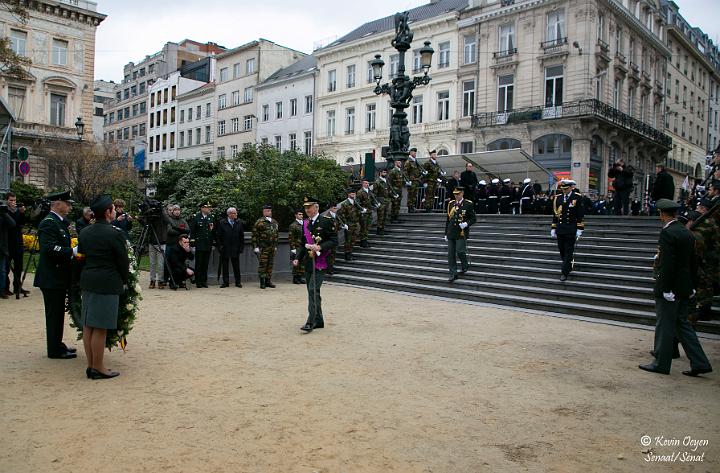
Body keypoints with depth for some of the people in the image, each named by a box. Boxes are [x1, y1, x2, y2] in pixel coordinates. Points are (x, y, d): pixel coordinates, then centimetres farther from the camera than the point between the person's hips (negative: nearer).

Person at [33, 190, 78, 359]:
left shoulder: (59, 222, 15)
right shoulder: (49, 223, -16)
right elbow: (50, 248, -28)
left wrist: (74, 251, 8)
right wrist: (73, 251, -27)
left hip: (58, 277, 10)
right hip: (51, 278, -10)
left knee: (57, 313, 17)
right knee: (54, 314, -1)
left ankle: (57, 345, 28)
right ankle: (55, 350, 7)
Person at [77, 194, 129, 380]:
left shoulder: (84, 233, 8)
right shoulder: (115, 234, -13)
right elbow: (123, 261, -9)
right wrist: (123, 282, 6)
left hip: (87, 282, 8)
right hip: (108, 284, -8)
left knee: (88, 326, 12)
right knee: (100, 328, -2)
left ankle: (91, 365, 21)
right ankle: (98, 368, 6)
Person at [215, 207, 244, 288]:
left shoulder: (239, 223, 5)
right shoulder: (222, 223, -2)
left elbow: (242, 236, 8)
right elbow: (217, 236, 0)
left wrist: (241, 247, 2)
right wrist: (219, 246, -7)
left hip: (235, 249, 1)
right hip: (225, 249, -1)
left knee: (236, 266, 5)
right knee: (225, 266, 5)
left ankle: (238, 282, 13)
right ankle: (225, 282, 13)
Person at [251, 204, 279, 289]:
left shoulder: (274, 222, 13)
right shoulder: (260, 222, -7)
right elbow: (255, 235, -7)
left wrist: (275, 246, 17)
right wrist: (256, 247, -11)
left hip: (272, 247, 6)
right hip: (263, 247, -6)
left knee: (270, 264, 9)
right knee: (262, 264, -4)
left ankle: (268, 281, 17)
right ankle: (262, 282, 2)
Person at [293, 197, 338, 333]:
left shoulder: (326, 221, -7)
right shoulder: (305, 223, 13)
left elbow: (334, 241, -9)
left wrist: (320, 247, -23)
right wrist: (298, 259, 9)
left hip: (320, 262, -7)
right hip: (308, 262, 7)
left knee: (313, 290, -14)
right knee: (312, 291, 11)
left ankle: (311, 322, -10)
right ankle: (318, 320, 22)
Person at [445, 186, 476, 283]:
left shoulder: (468, 204, -2)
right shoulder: (450, 204, 12)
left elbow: (473, 219, 0)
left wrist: (466, 224, -19)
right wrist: (446, 233, 15)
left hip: (462, 233, -4)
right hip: (451, 233, 5)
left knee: (460, 251, -10)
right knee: (451, 254, 2)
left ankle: (465, 266, 21)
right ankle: (453, 274, 10)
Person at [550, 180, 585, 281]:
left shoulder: (577, 198, -4)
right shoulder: (557, 198, 8)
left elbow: (580, 215, -5)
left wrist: (580, 229, -9)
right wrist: (553, 229, 10)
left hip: (571, 229, -4)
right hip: (560, 229, 4)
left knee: (569, 251, -2)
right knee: (561, 250, 9)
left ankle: (565, 272, 2)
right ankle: (568, 265, 32)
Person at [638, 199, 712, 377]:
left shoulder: (667, 232, -17)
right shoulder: (687, 233, 10)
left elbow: (667, 263, -22)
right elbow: (693, 262, 14)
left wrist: (666, 289, -18)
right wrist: (692, 286, 19)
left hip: (669, 289, -9)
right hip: (684, 288, 9)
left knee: (664, 326, 1)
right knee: (683, 324, 16)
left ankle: (661, 364, 11)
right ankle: (700, 363, 18)